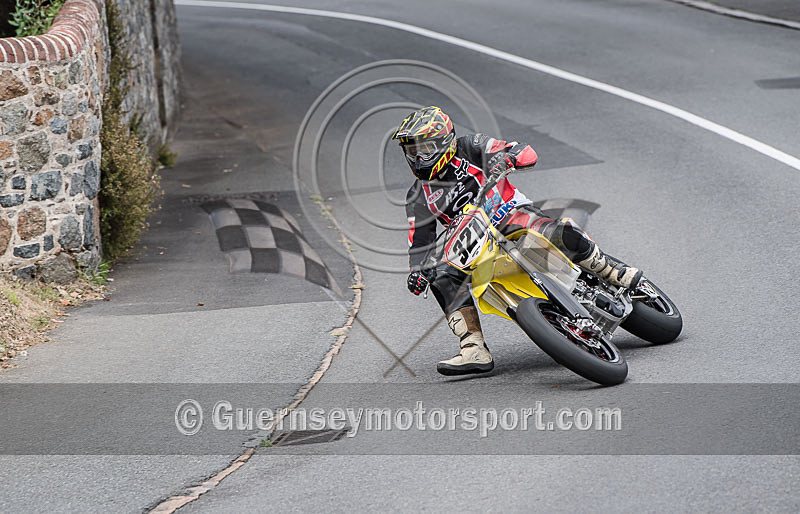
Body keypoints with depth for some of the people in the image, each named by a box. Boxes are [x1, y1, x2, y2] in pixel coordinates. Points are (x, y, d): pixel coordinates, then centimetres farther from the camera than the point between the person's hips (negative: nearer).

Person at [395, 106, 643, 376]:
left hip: (514, 214, -4)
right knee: (443, 278, -23)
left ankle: (618, 274, -12)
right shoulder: (418, 197, 7)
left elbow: (528, 153, -8)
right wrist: (417, 271, -13)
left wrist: (504, 157, -29)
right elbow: (419, 241, 5)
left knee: (561, 235, -33)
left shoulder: (470, 149, -3)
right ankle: (475, 351, -27)